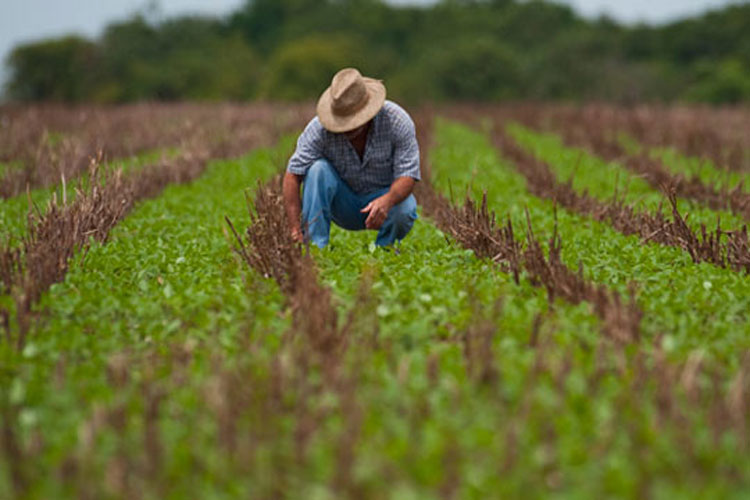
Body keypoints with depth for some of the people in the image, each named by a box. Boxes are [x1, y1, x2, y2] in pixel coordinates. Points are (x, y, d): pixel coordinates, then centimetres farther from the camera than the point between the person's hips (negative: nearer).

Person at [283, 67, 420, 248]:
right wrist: (295, 230, -35)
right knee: (318, 169, -28)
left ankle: (383, 248, -2)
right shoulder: (319, 128, -22)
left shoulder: (397, 121, -22)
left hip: (384, 194, 0)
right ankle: (315, 246, -25)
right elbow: (293, 175, -24)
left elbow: (407, 175, -24)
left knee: (404, 210, -34)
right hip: (343, 204, 1)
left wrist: (387, 201, -47)